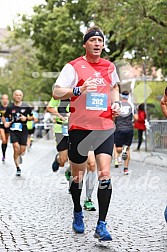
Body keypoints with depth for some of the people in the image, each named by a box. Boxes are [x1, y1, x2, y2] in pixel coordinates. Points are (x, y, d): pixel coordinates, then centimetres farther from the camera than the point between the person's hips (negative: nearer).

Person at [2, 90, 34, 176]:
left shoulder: (26, 107, 1)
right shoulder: (10, 107, 2)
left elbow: (32, 117, 10)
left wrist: (26, 118, -9)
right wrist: (5, 123, -7)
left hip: (23, 130, 1)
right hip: (13, 130, -1)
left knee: (22, 150, 1)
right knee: (16, 148, -15)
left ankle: (19, 156, 40)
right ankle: (18, 168, -6)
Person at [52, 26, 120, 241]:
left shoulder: (109, 67, 9)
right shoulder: (73, 66, -4)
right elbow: (56, 92, -10)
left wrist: (116, 103, 10)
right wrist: (79, 89, -25)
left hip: (105, 127, 2)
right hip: (79, 127, -2)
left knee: (105, 174, -12)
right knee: (77, 175, 10)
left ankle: (101, 225, -7)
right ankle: (77, 213, 36)